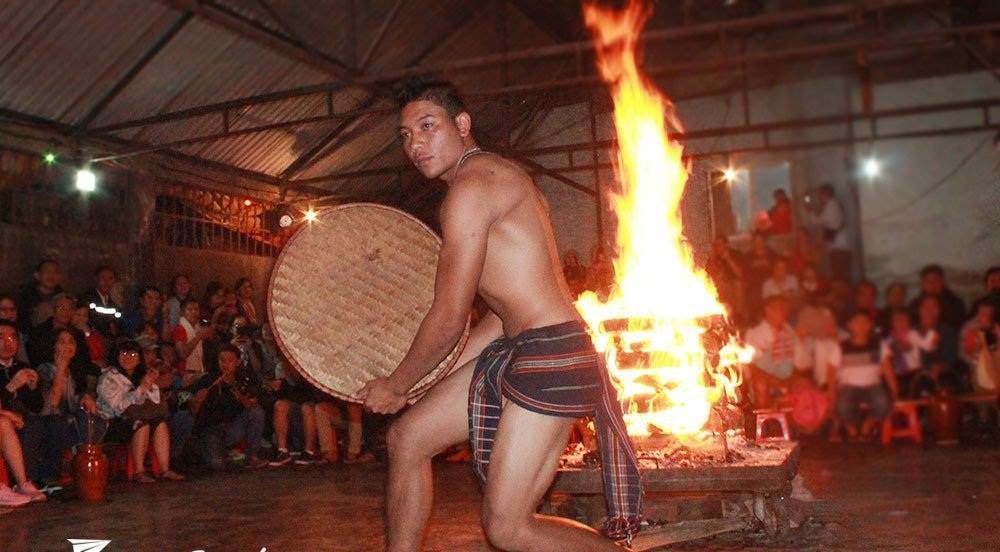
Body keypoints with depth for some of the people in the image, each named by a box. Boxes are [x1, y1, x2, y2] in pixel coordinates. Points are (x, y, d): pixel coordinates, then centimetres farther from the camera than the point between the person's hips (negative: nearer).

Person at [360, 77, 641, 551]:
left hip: (550, 356, -10)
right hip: (512, 351, 11)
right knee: (407, 438, 12)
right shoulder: (494, 179, 19)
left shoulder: (472, 186, -13)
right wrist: (442, 376, 21)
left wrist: (397, 385, 2)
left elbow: (449, 318, -13)